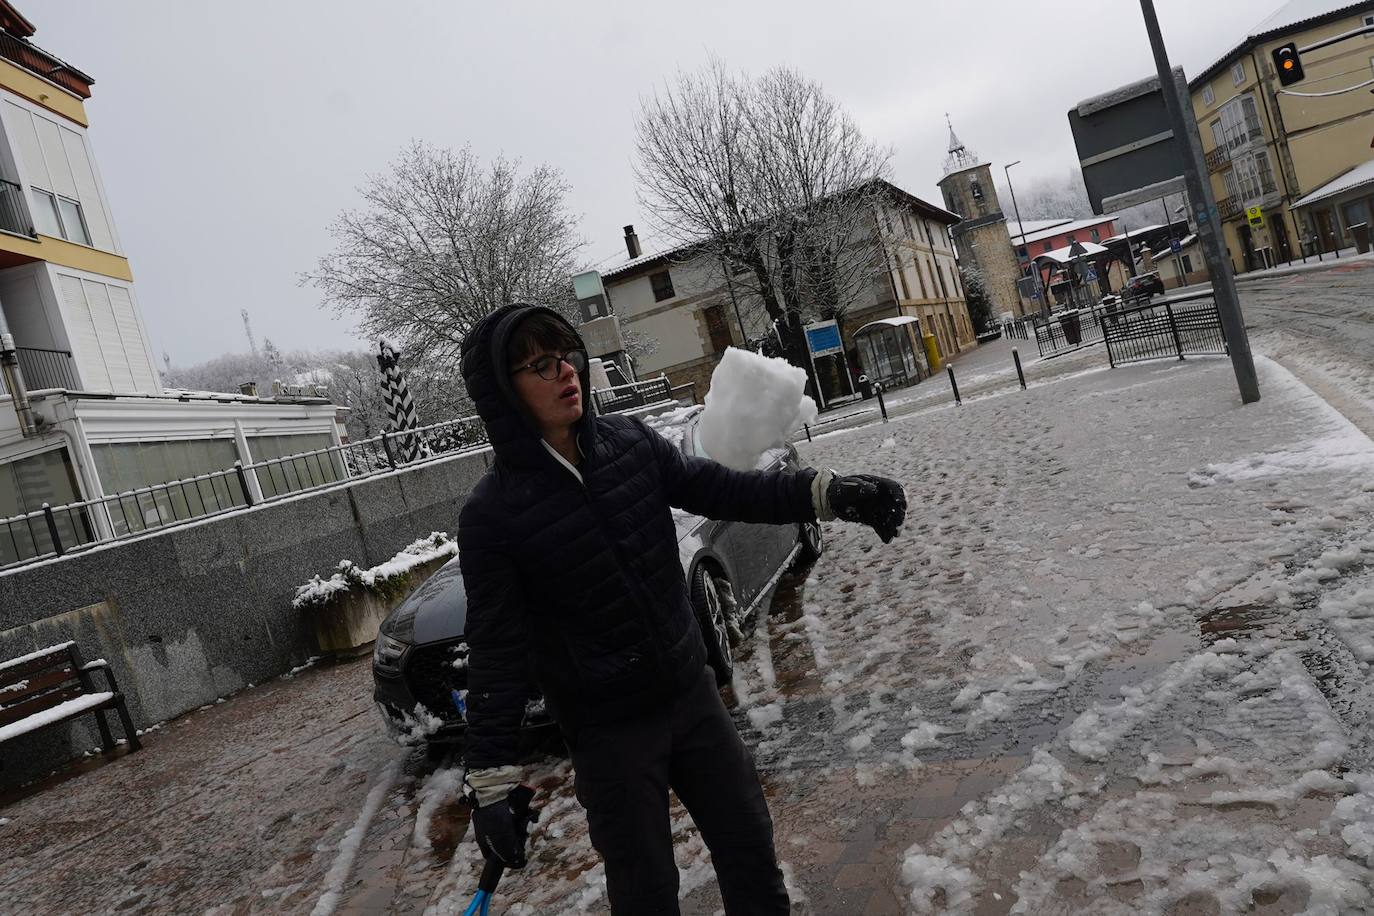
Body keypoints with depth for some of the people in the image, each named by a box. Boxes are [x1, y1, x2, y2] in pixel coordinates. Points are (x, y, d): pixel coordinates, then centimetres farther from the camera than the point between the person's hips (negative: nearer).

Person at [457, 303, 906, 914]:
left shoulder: (630, 443, -6)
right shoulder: (493, 514, -17)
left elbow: (724, 491, -1)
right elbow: (496, 653, -13)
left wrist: (833, 493, -10)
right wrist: (491, 780, -12)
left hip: (692, 695, 4)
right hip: (607, 732, -4)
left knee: (750, 846, 17)